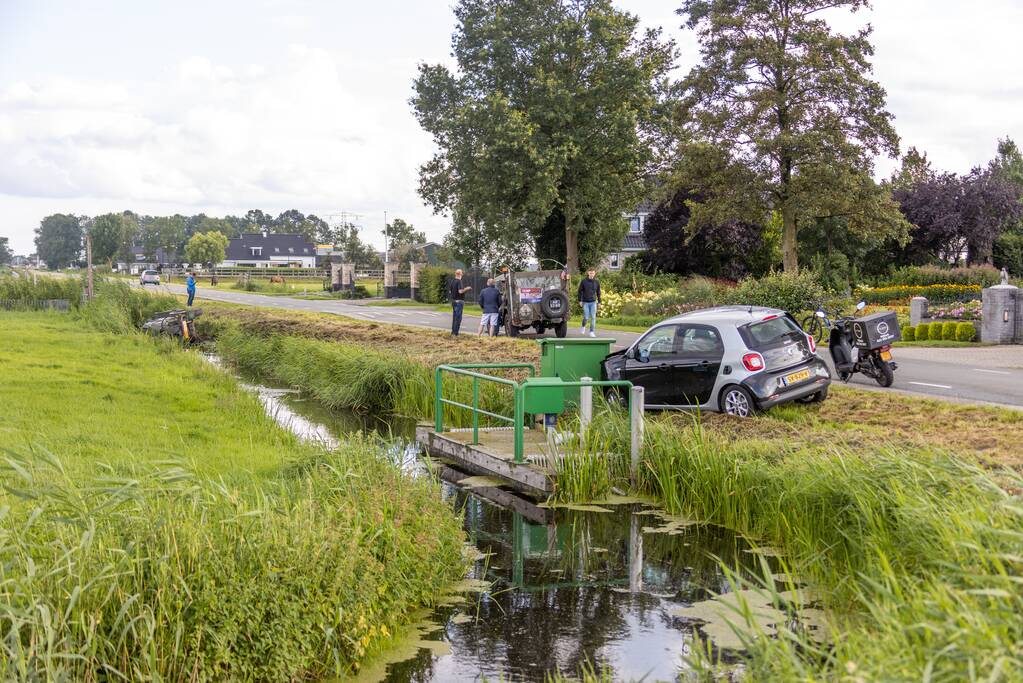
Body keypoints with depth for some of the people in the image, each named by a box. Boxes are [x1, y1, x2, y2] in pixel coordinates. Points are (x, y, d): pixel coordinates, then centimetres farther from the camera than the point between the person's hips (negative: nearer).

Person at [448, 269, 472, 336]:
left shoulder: (452, 281, 9)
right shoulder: (459, 281, -15)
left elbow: (450, 291, 14)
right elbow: (460, 291, -24)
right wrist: (466, 288, -10)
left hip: (453, 301, 8)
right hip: (459, 301, -8)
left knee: (454, 317, 14)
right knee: (458, 317, -4)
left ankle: (453, 332, 18)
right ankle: (455, 333, -4)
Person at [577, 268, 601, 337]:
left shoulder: (597, 282, 2)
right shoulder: (584, 281, -5)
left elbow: (598, 292, 10)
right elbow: (580, 291, 1)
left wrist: (599, 301, 9)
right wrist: (580, 300, -2)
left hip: (593, 302, 2)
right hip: (585, 302, -2)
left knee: (593, 317, -3)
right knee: (586, 317, -3)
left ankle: (592, 332, 5)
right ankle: (583, 326, 27)